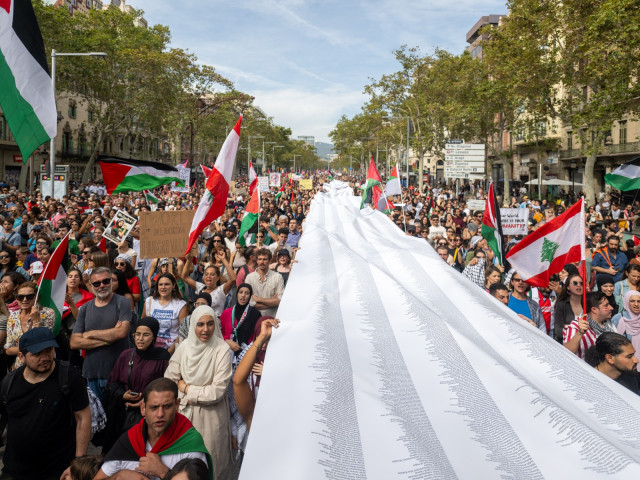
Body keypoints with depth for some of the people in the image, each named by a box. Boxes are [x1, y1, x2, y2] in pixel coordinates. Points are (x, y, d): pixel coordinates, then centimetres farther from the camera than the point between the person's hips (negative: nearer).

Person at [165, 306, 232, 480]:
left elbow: (217, 391, -17)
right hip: (184, 412, 4)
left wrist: (186, 388, -10)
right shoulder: (185, 346, -3)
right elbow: (169, 378, -1)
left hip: (210, 415, -4)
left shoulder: (222, 350, -16)